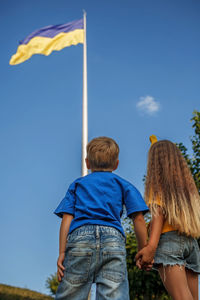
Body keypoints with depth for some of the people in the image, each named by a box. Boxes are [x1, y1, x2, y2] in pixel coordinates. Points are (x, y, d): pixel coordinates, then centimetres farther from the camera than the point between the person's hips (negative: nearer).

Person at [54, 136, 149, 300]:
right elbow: (138, 219, 9)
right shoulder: (124, 185, 20)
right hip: (113, 240, 0)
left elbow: (67, 218, 10)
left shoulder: (77, 184, 22)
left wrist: (62, 252, 7)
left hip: (80, 238, 1)